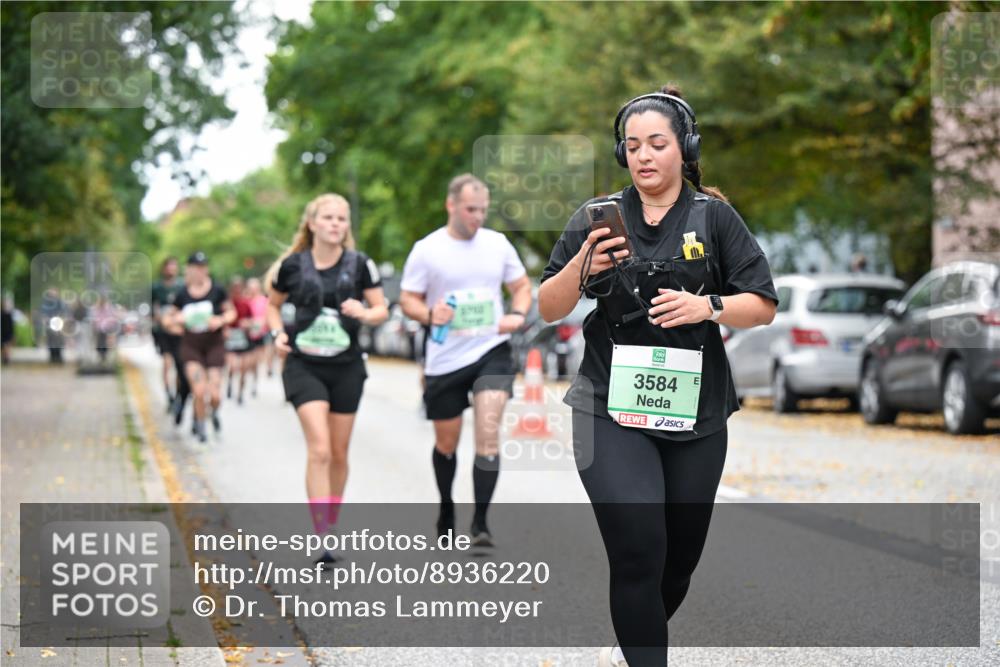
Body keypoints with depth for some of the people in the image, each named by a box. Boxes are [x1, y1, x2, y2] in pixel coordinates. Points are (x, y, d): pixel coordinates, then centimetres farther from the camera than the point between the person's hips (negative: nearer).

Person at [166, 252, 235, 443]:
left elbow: (231, 311, 6)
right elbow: (170, 316, 10)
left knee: (215, 394, -4)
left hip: (214, 344, 0)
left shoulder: (216, 290, -5)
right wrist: (178, 319, -12)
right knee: (199, 391, -12)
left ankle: (215, 413, 32)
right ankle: (200, 426, 12)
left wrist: (221, 320, -13)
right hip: (191, 346, 0)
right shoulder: (182, 294, -2)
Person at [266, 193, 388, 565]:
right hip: (303, 366, -2)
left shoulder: (360, 265, -2)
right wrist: (278, 333, -4)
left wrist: (363, 313, -18)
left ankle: (332, 525, 30)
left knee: (339, 454, 11)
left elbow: (381, 310, 3)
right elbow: (273, 304, 13)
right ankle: (321, 538, -16)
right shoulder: (292, 266, -3)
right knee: (320, 450, -16)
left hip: (346, 367, 2)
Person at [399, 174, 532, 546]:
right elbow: (407, 300, 0)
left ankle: (480, 522, -11)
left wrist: (517, 314, -4)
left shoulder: (497, 243, 4)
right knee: (446, 443, 11)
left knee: (489, 433, -16)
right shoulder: (426, 250, -4)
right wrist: (429, 315, -21)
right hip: (445, 359, -1)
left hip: (492, 352, 1)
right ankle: (446, 509, 37)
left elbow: (521, 285, 16)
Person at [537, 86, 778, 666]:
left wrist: (708, 307, -18)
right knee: (638, 549, -17)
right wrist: (582, 267, -17)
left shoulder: (715, 217, 3)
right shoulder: (597, 216, 4)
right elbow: (548, 309, 2)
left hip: (696, 415, 2)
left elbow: (764, 306, 1)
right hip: (613, 409, -1)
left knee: (682, 554, 13)